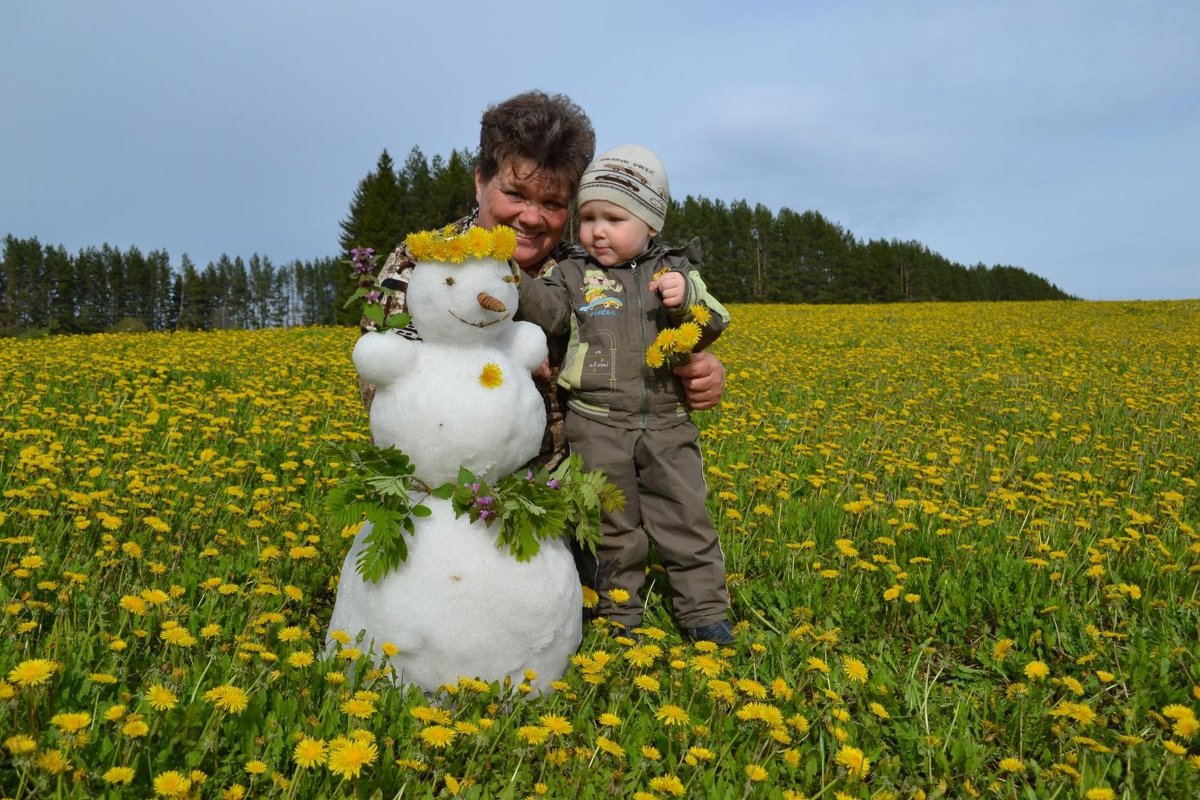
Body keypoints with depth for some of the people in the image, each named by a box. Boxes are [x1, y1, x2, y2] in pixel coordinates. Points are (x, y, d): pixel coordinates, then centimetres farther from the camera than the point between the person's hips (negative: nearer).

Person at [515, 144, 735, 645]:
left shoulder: (675, 272, 6)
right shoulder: (574, 276, 4)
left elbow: (712, 326, 1)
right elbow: (546, 312, -11)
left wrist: (687, 299, -18)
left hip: (667, 423, 1)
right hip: (598, 425, -1)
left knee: (686, 518, 7)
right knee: (613, 526, 9)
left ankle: (705, 614, 22)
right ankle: (618, 614, 25)